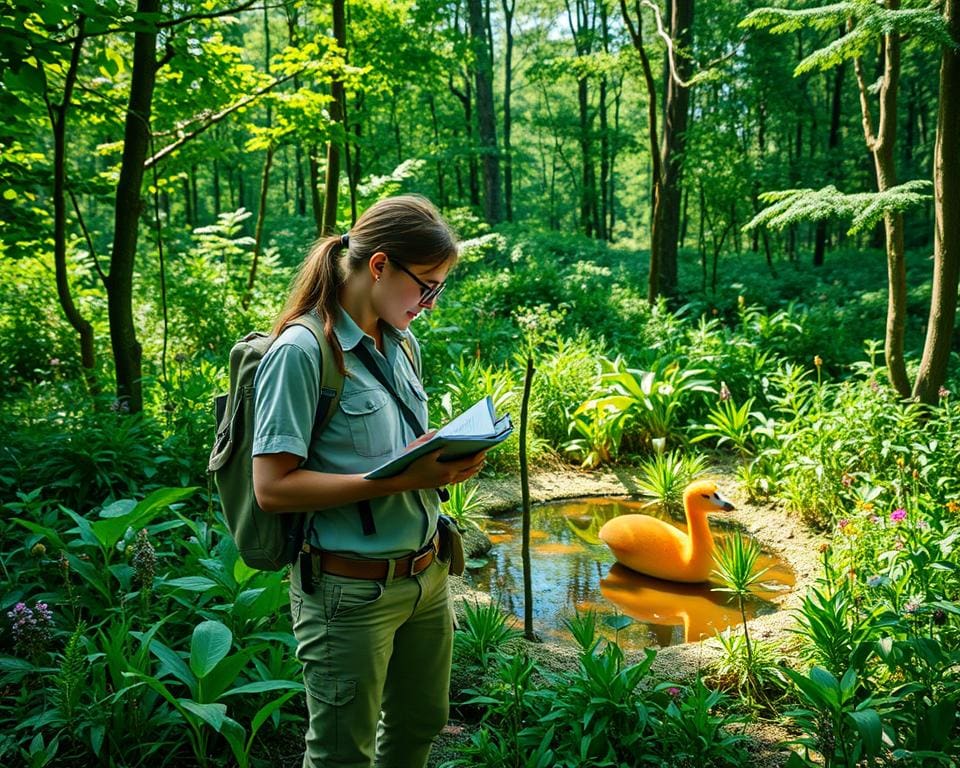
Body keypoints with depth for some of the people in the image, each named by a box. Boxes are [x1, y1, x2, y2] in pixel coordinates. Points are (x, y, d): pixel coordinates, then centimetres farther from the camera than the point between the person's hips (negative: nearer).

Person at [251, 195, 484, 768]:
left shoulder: (403, 346, 7)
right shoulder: (302, 351, -17)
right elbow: (273, 487, -21)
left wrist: (447, 462, -4)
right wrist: (401, 479, -26)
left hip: (425, 575, 8)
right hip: (353, 591, -7)